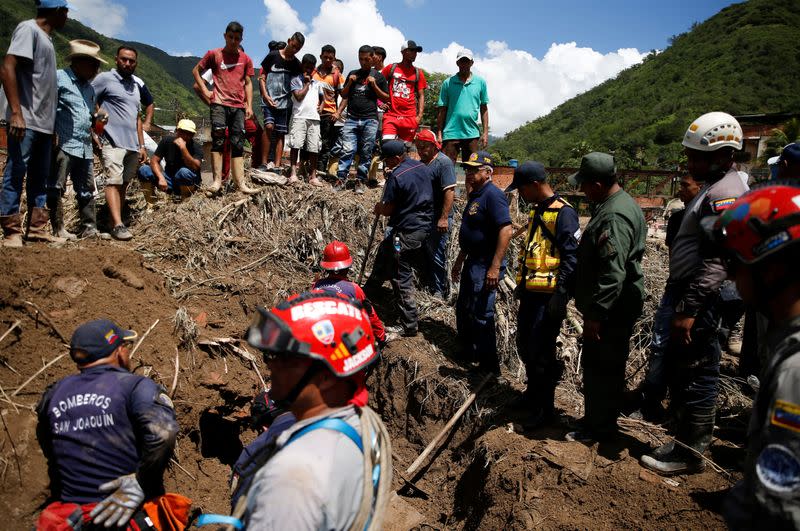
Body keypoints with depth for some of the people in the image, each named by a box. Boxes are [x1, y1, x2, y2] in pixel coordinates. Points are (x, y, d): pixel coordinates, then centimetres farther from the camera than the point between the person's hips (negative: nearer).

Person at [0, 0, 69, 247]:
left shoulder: (45, 37, 19)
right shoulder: (28, 28, -6)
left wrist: (52, 124, 16)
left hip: (43, 122, 9)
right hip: (25, 120, -9)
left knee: (40, 176, 10)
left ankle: (36, 228, 16)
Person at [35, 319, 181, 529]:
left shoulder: (54, 394, 9)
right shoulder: (136, 386, -9)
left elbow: (50, 454, 20)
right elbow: (162, 432, -26)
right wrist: (141, 484, -17)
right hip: (132, 514, -5)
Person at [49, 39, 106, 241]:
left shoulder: (89, 87, 21)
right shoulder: (59, 78, -3)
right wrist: (53, 135, -17)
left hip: (85, 148, 8)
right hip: (63, 144, -8)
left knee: (87, 190, 9)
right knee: (56, 188, -3)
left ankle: (89, 228, 15)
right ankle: (58, 229, 1)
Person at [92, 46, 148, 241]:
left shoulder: (135, 85, 22)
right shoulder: (105, 79, 2)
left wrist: (142, 145, 20)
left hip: (132, 145, 7)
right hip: (113, 142, -7)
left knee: (123, 184, 6)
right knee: (114, 181, -17)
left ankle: (113, 222, 10)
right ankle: (118, 225, -26)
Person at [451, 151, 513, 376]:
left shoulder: (493, 195, -17)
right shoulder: (475, 195, 14)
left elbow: (506, 231, -26)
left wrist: (495, 267, -28)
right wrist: (460, 260, 24)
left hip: (486, 265, -10)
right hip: (473, 262, 10)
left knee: (481, 315, -3)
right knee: (463, 308, 19)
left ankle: (489, 366, 10)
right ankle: (468, 351, 36)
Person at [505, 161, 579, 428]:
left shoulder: (563, 213, -15)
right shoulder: (537, 211, 14)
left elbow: (571, 257, -19)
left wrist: (560, 294, -22)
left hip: (548, 296, -9)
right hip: (531, 293, 9)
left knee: (541, 353, -1)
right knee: (524, 346, 18)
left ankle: (544, 408, 15)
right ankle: (533, 392, 37)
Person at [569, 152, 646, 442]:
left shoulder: (614, 216, -24)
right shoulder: (616, 204, 11)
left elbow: (613, 274, -29)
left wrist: (595, 314, -24)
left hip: (611, 311, -11)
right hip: (612, 308, 11)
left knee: (600, 368, 3)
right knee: (597, 366, 20)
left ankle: (599, 427, 18)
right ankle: (596, 419, 34)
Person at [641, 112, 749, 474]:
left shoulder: (724, 195, -17)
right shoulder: (713, 189, 16)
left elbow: (716, 262, -24)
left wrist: (689, 309, -24)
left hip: (700, 302, -11)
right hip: (688, 298, 11)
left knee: (696, 376, -1)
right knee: (678, 369, 18)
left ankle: (689, 454, 12)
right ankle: (686, 440, 31)